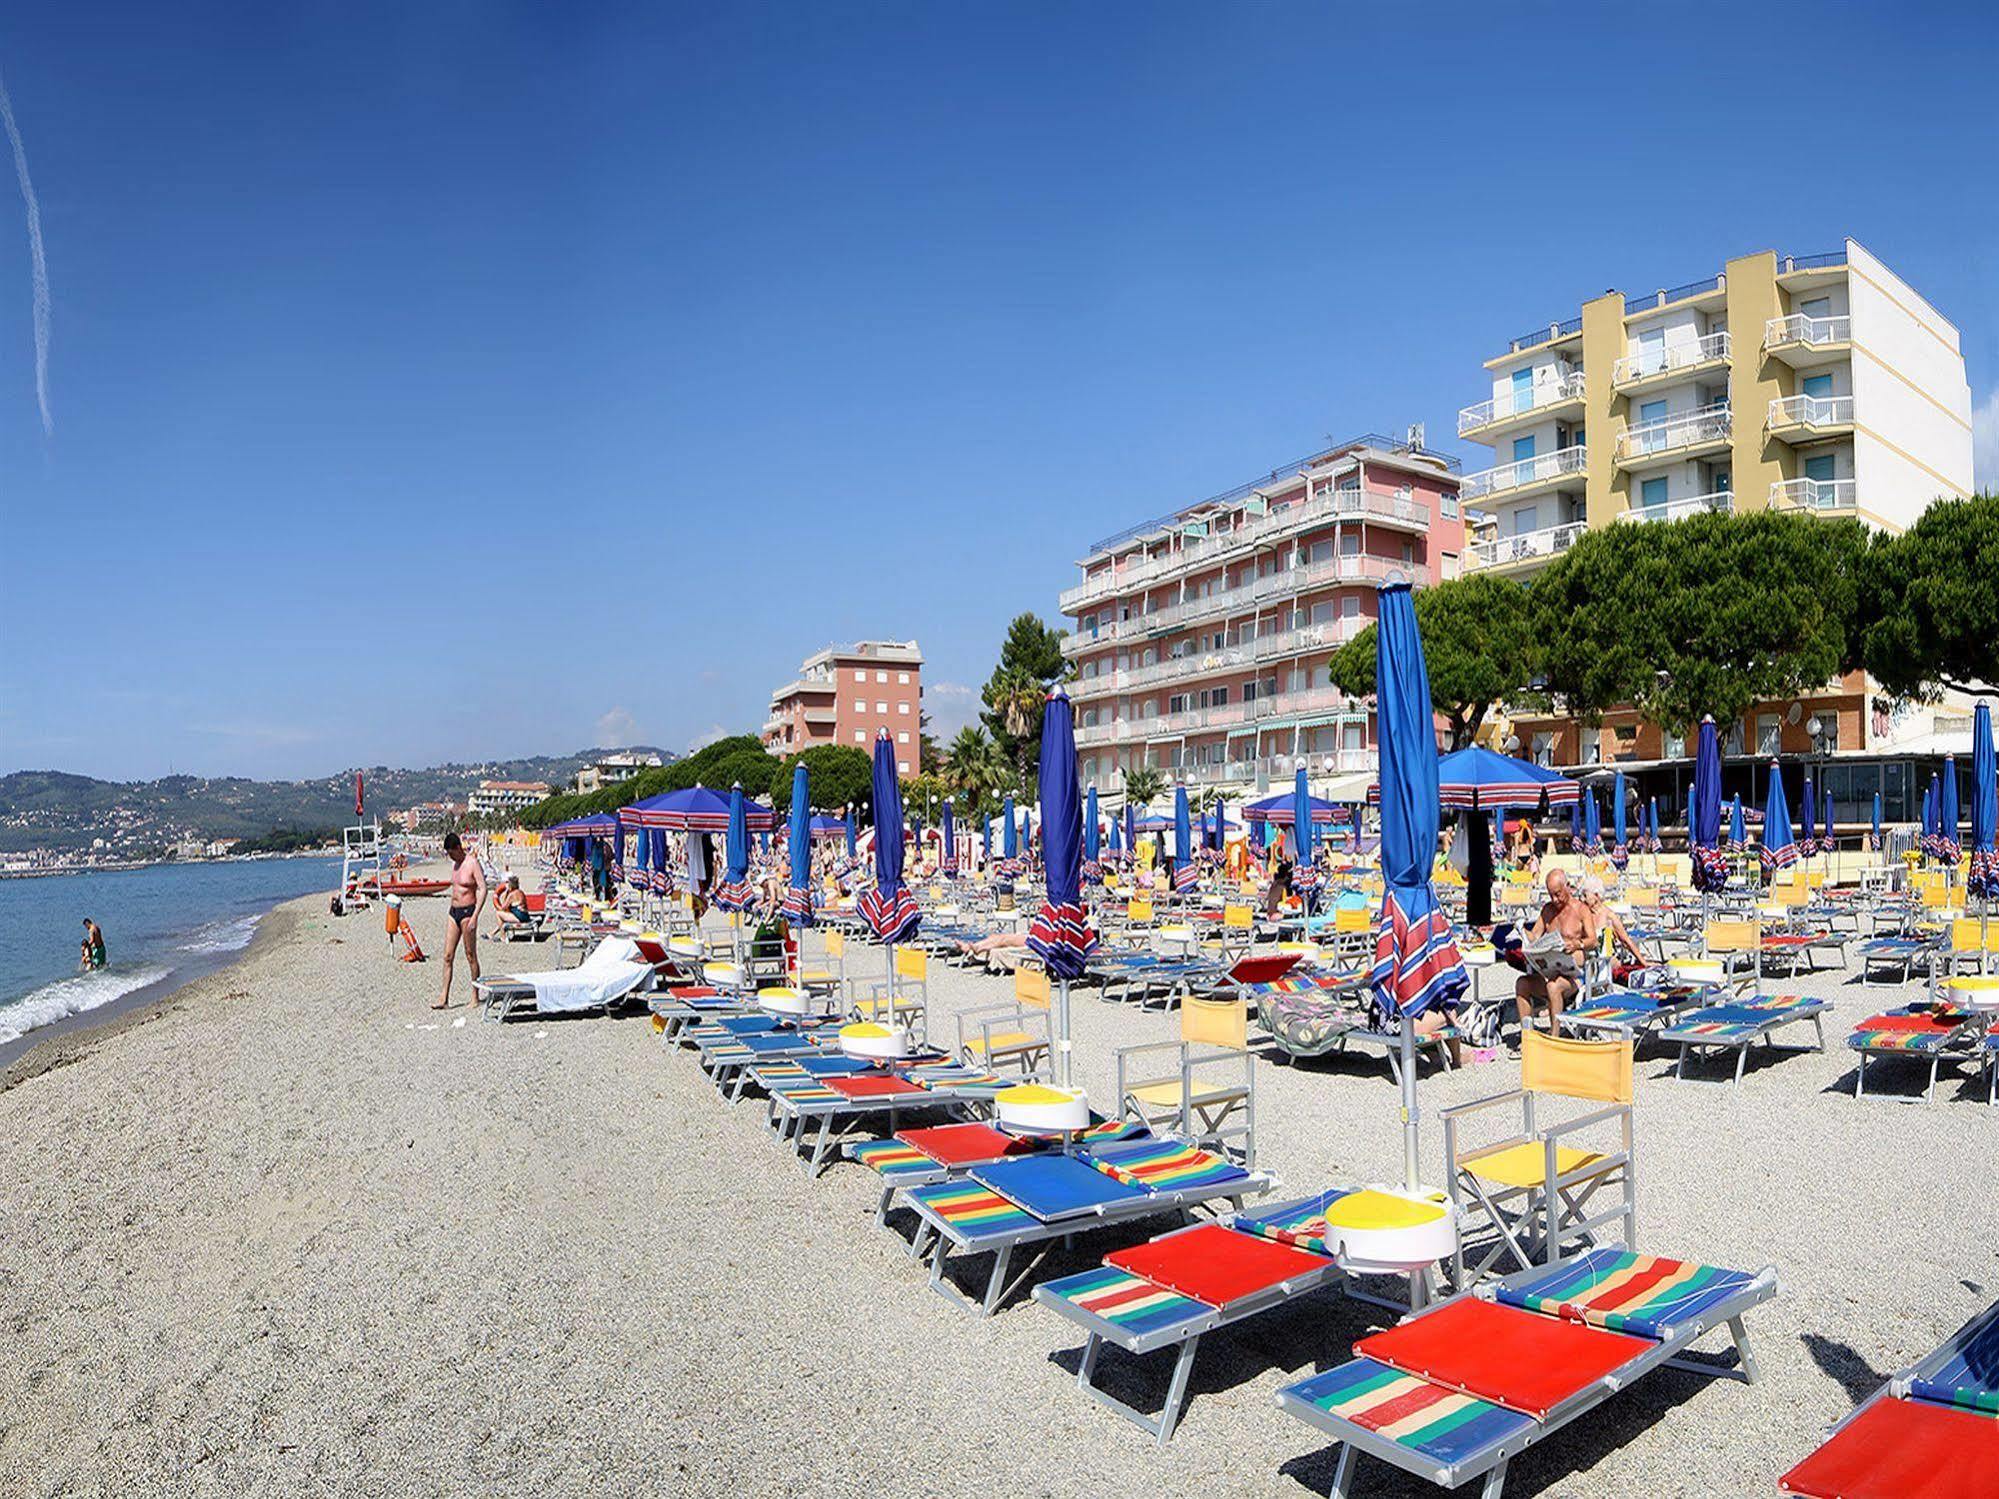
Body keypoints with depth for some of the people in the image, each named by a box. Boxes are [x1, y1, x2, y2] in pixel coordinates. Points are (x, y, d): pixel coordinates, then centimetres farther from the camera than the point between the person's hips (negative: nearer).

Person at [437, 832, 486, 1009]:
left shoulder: (472, 863, -11)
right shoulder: (455, 864, 12)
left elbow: (483, 890, -17)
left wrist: (475, 917, -23)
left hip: (467, 912, -7)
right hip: (454, 912, 7)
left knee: (471, 956, 0)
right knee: (447, 956, 3)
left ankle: (475, 996, 8)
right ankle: (444, 997, 5)